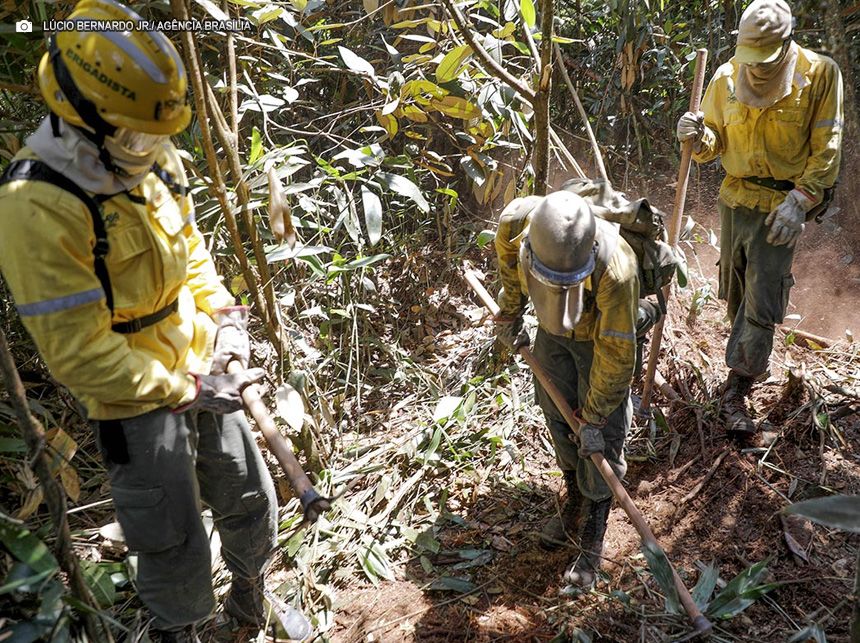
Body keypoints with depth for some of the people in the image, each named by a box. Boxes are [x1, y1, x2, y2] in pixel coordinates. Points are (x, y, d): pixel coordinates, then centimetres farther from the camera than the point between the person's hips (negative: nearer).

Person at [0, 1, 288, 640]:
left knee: (253, 502, 22)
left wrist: (223, 317, -3)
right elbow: (77, 353, -23)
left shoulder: (155, 160, -3)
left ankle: (250, 587, 51)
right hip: (133, 404, -6)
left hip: (203, 374, 7)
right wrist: (185, 391, -20)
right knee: (176, 550, 9)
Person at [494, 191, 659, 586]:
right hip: (553, 328, 5)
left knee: (601, 441, -3)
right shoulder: (517, 221, -30)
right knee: (558, 417, 13)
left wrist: (594, 418, -21)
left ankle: (591, 545, 15)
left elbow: (616, 354, -30)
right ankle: (573, 509, 36)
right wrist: (510, 310, 7)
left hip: (604, 335, -4)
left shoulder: (616, 270, -42)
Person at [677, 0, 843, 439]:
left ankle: (736, 393, -2)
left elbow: (826, 149, -9)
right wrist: (698, 137, -17)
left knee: (762, 302, -8)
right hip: (735, 198, 4)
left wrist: (799, 200, -18)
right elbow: (715, 144, 6)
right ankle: (748, 360, 39)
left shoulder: (819, 74, -11)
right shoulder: (726, 78, -2)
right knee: (735, 290, 16)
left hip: (782, 206, -4)